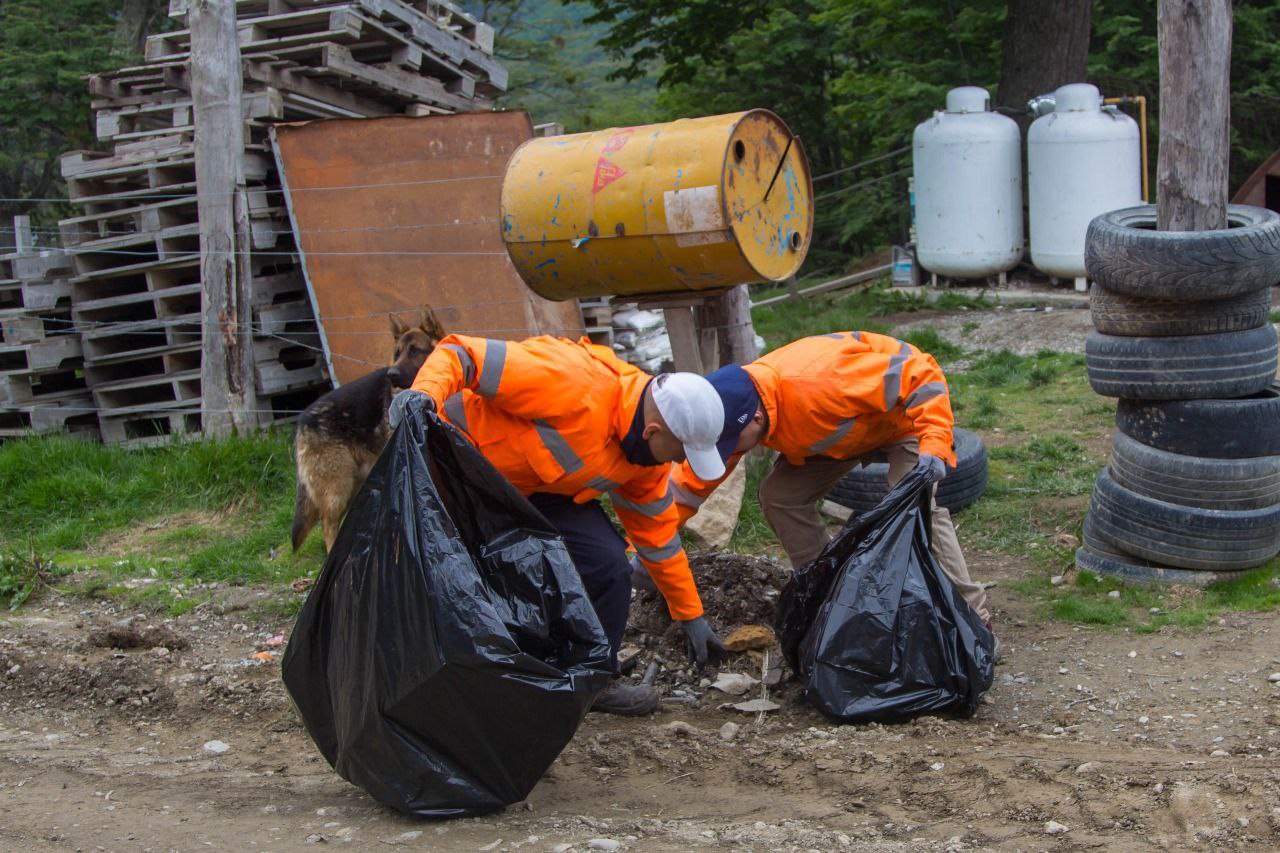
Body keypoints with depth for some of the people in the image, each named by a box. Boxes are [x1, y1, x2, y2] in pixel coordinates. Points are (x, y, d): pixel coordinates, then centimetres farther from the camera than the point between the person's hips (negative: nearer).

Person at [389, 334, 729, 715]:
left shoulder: (647, 460, -8)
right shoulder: (574, 383, -35)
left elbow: (657, 534, 6)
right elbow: (461, 353, -32)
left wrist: (691, 617, 11)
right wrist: (425, 393, -52)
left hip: (538, 488, 7)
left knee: (609, 566, -6)